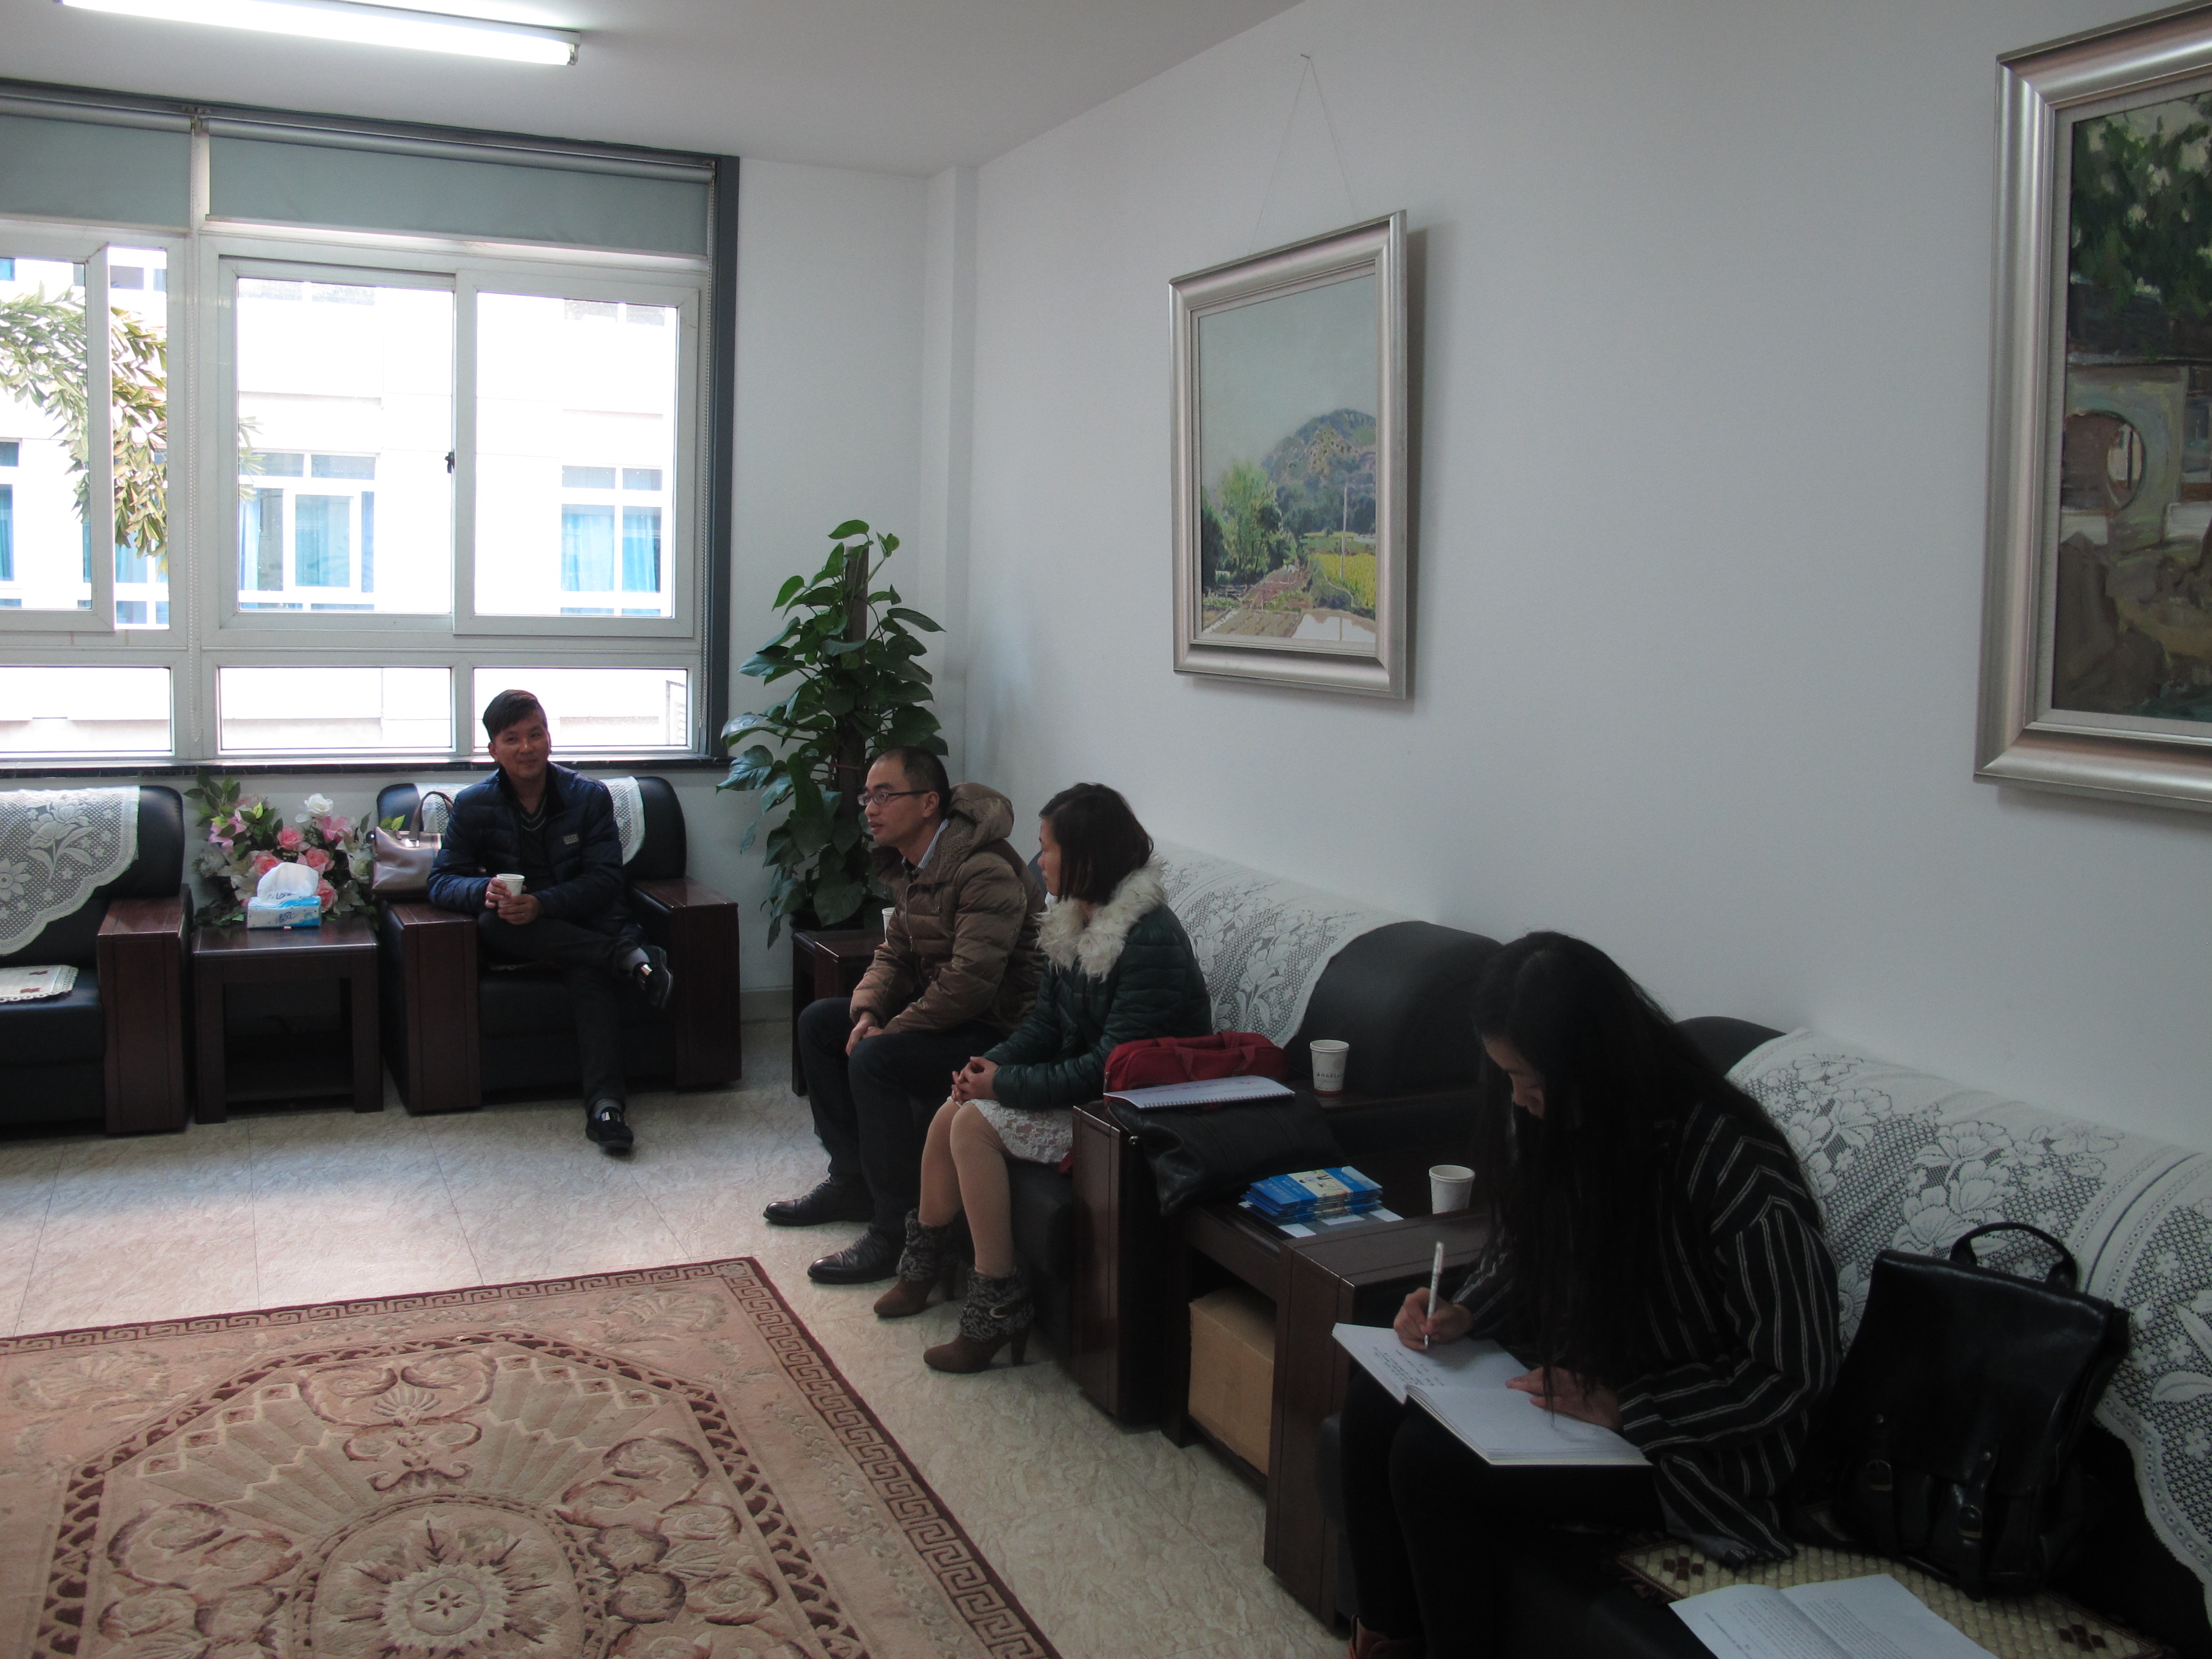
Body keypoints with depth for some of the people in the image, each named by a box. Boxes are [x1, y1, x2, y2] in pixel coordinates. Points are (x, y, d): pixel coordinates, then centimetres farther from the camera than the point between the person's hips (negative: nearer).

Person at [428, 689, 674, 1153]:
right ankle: (626, 958, -33)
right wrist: (486, 890, -29)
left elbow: (606, 879, -9)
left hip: (582, 920, -1)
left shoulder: (589, 796, -1)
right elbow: (442, 881, -4)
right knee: (491, 922, -35)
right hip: (519, 938, 2)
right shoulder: (474, 805, 1)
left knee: (590, 971, -36)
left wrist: (543, 904, -26)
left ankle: (605, 1102, -49)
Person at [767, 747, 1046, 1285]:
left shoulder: (987, 872, -25)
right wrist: (868, 1011, -8)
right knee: (818, 1022, 12)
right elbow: (894, 952, 13)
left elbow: (969, 982, -31)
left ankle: (895, 1232, -17)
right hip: (936, 1009, 11)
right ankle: (852, 1181, 19)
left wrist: (888, 1032, -21)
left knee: (874, 1060, -29)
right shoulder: (911, 867, 8)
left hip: (1000, 1025, -11)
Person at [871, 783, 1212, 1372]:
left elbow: (1110, 1067, -26)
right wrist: (993, 1062, -8)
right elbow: (1046, 1023, 11)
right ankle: (923, 1268, 19)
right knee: (952, 1114, -3)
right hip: (1079, 1082, 9)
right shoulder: (1076, 920, 4)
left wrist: (1005, 1085, -21)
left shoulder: (1151, 941, -25)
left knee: (976, 1125, -19)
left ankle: (999, 1312, -11)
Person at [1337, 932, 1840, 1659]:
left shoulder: (1735, 1168, -27)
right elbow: (1520, 1254, 13)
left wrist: (1622, 1408, -23)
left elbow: (1794, 1370, -21)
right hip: (1577, 1377, 8)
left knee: (1433, 1462, -22)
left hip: (1702, 1443, -7)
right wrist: (1464, 1314, -7)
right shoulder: (1545, 1117, -6)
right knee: (1375, 1401, -11)